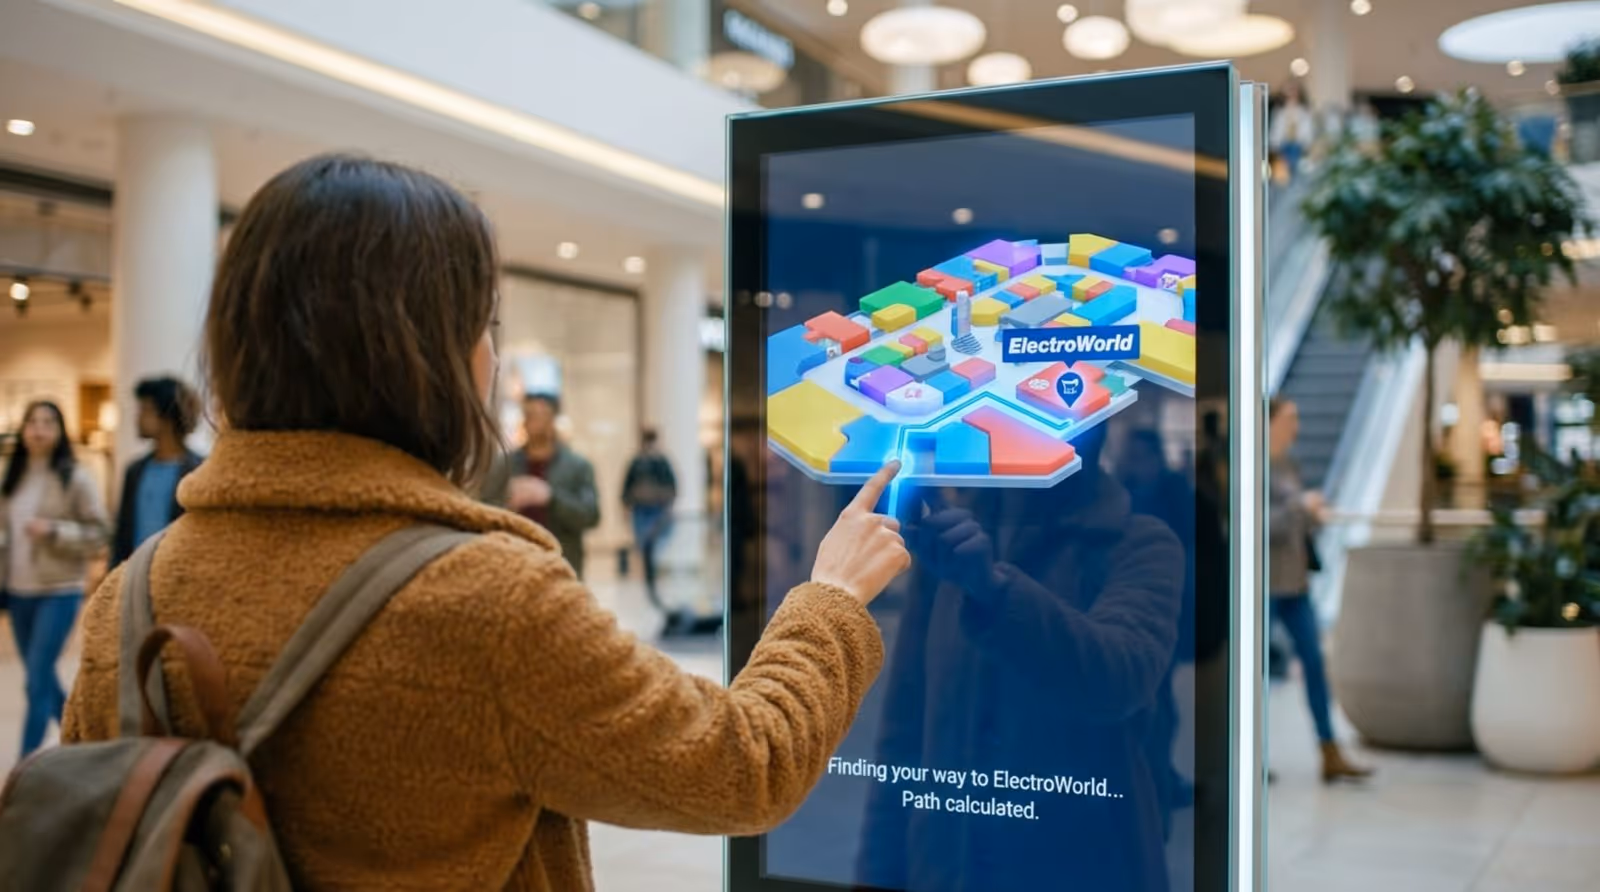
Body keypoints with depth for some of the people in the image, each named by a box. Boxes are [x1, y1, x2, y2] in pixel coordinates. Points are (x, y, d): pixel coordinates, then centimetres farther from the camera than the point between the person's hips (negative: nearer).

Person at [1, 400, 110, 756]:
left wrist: (53, 531, -20)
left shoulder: (77, 478, -6)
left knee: (38, 680, -9)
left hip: (59, 591, -6)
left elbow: (98, 534, -7)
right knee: (42, 677, 13)